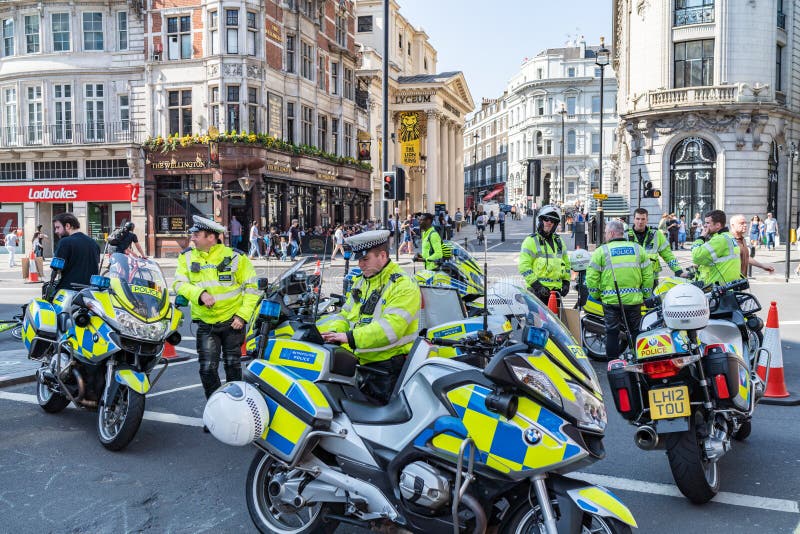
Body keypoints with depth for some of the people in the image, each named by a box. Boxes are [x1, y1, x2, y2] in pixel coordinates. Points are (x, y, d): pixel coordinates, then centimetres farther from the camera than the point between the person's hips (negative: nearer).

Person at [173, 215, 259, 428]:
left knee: (233, 365, 9)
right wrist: (200, 294, -23)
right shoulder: (187, 257, 1)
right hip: (206, 324, 2)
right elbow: (179, 283, -5)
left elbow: (251, 287, -3)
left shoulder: (234, 257, -7)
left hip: (232, 321, -2)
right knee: (207, 368, -1)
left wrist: (243, 315, -10)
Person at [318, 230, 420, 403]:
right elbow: (345, 315, 16)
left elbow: (391, 327, -23)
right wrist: (333, 332, -7)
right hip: (361, 362, 7)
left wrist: (351, 337, -27)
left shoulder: (403, 285, -11)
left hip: (389, 366, -7)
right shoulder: (360, 282, 17)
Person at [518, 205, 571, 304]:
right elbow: (524, 266, -11)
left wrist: (566, 282, 12)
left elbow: (566, 263, 25)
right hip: (537, 291, -6)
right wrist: (536, 285, -17)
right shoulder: (531, 241, -3)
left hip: (556, 289, 6)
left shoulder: (559, 241, 18)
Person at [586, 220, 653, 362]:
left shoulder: (601, 251, -2)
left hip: (610, 300, -2)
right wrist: (646, 296, 15)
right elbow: (648, 274, 6)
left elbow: (591, 277, -6)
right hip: (634, 299, 2)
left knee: (612, 332, 7)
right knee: (635, 332, 13)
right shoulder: (638, 249, 8)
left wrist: (596, 295, 7)